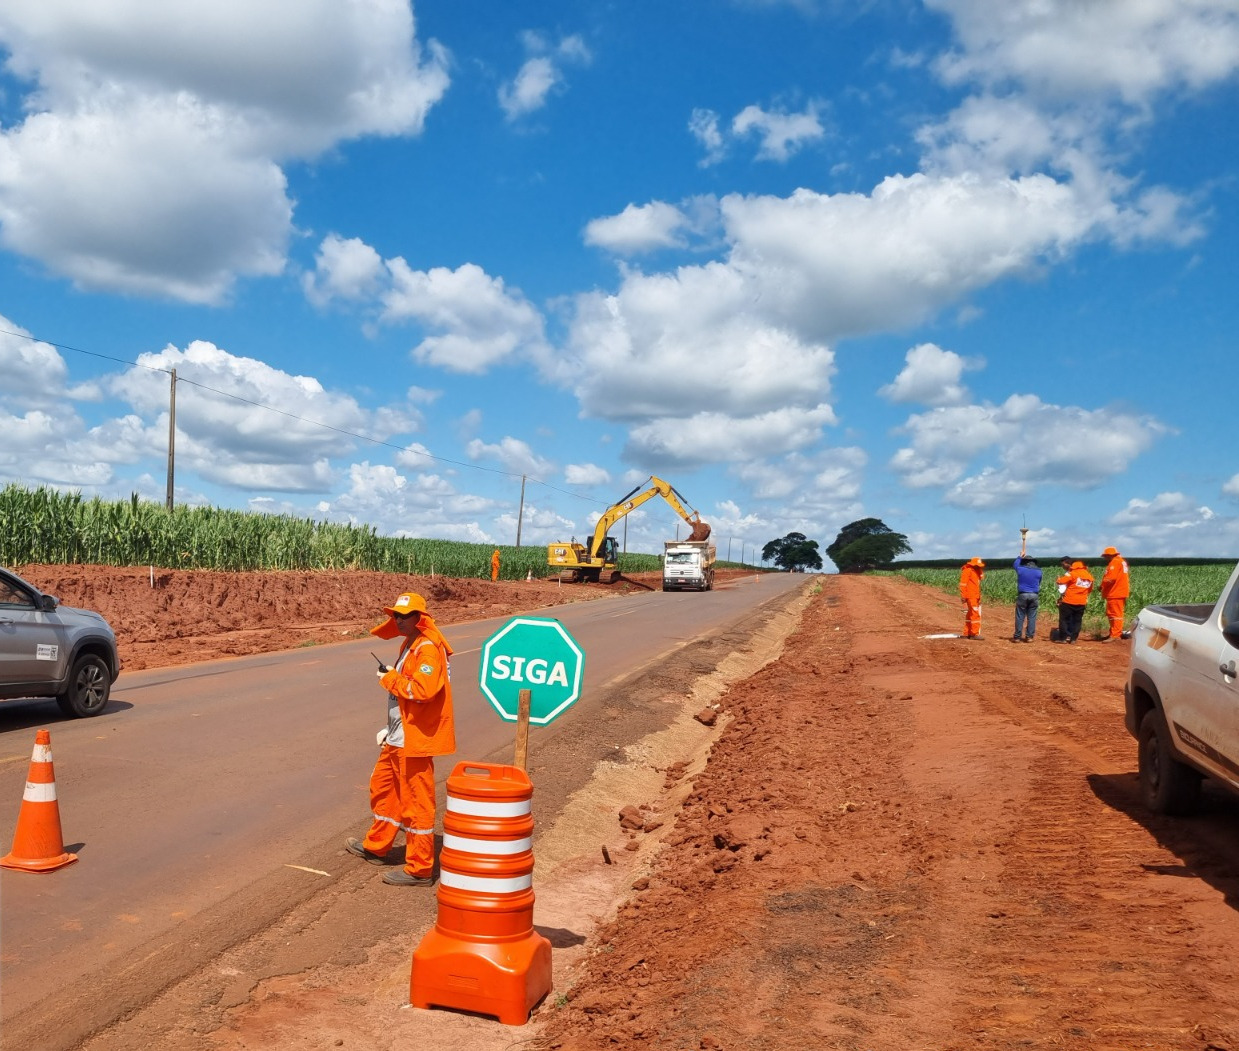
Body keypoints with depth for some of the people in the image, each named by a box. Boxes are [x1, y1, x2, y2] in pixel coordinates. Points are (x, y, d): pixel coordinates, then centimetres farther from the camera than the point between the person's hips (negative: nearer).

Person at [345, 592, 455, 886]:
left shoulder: (428, 649, -19)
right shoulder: (408, 645, 14)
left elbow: (422, 690, -32)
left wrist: (390, 678, -19)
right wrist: (391, 729, 22)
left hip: (415, 739, -11)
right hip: (398, 737, 11)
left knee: (415, 802, -3)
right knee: (383, 788, 23)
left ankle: (420, 870, 7)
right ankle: (376, 847, 41)